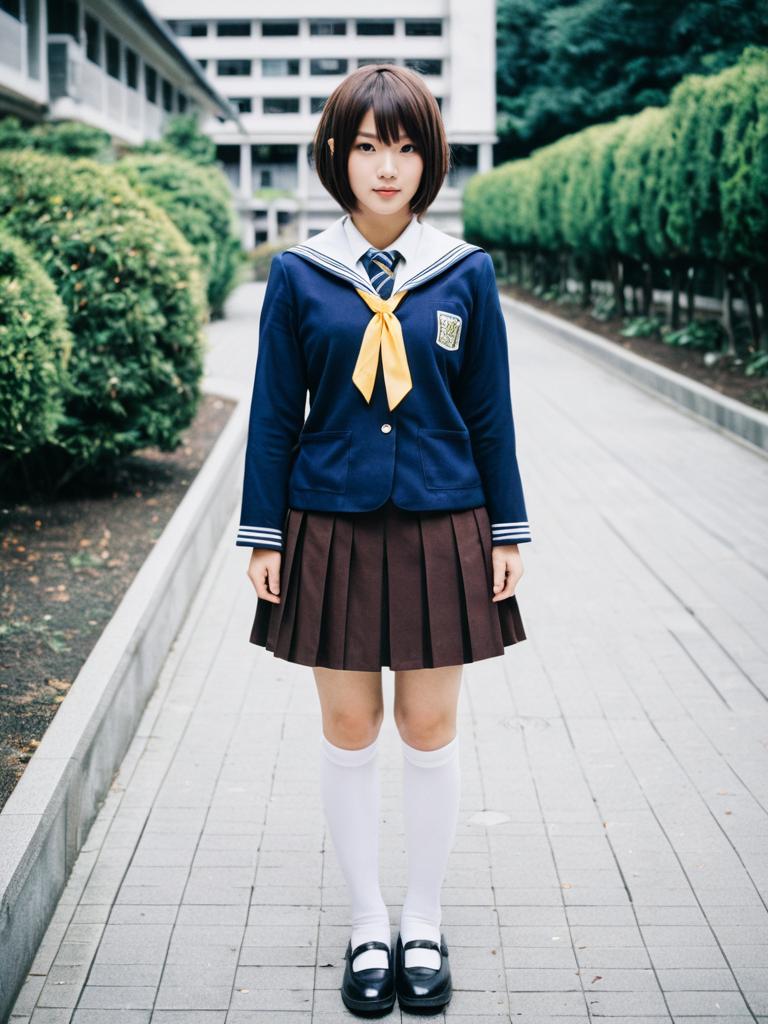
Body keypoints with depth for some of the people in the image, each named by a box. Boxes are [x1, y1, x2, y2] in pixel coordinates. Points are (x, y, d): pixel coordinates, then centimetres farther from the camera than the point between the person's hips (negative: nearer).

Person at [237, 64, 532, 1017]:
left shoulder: (465, 274, 0)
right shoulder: (299, 274, -1)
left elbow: (490, 413, 4)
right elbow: (274, 412, 3)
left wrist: (506, 534, 3)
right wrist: (264, 536, 0)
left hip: (441, 530, 0)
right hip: (332, 531, 0)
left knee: (430, 732, 8)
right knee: (349, 734, 9)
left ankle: (424, 925, 26)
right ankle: (368, 928, 25)